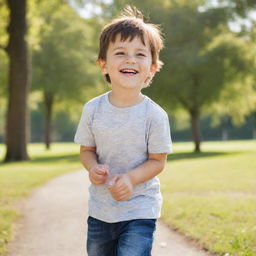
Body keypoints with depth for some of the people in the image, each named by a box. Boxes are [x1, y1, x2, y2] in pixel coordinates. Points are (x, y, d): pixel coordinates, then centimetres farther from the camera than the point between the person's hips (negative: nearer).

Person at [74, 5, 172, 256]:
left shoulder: (155, 115, -15)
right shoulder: (93, 109, -7)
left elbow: (158, 160, -8)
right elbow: (87, 149, 4)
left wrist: (131, 178, -26)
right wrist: (93, 167, -18)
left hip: (140, 209, -3)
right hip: (99, 209, 4)